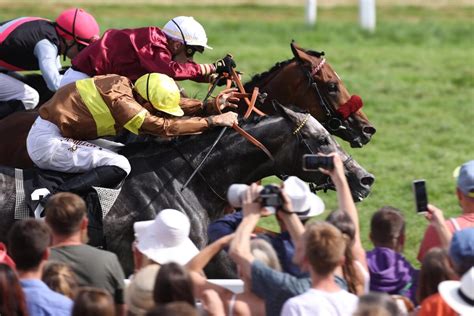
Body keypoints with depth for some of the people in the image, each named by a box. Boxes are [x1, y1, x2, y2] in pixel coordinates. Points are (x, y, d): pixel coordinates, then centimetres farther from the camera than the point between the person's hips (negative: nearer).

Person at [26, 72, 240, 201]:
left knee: (119, 151, 22)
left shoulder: (124, 84, 4)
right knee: (119, 166, -19)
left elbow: (166, 106, 15)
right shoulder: (120, 101, -22)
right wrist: (213, 121, -17)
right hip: (47, 143, -10)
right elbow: (163, 127, -22)